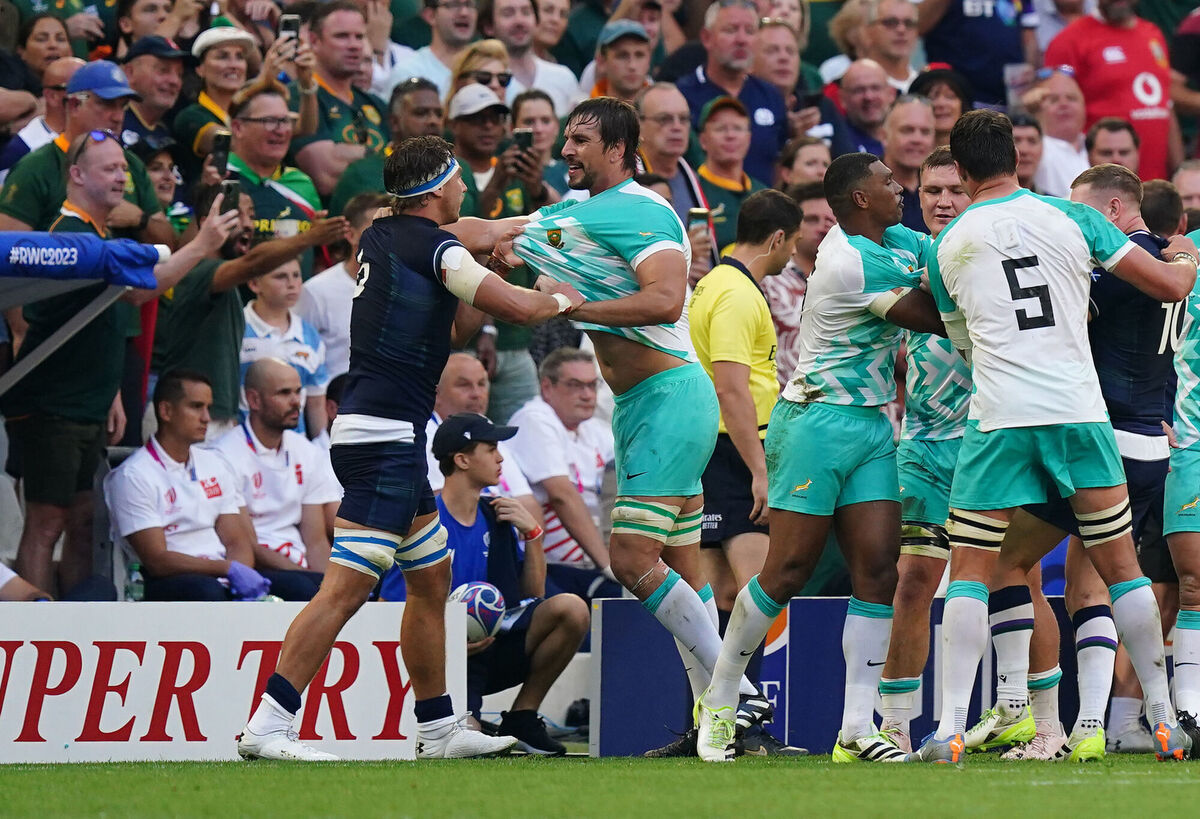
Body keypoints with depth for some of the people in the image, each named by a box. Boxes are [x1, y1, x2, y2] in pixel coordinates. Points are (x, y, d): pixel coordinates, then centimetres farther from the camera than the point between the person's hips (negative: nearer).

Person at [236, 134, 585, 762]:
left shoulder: (381, 235, 15)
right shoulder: (433, 249, -11)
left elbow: (472, 234, 35)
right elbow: (519, 308, -10)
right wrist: (563, 300, 12)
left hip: (374, 429, 10)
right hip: (386, 435, -10)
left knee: (432, 577, 17)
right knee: (347, 586, -14)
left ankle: (438, 730, 22)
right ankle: (266, 727, -20)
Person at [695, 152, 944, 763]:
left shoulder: (897, 241, 10)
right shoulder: (851, 263, -19)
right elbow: (938, 320, -15)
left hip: (872, 426, 8)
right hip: (819, 421, -8)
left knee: (878, 566, -3)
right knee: (788, 572, -6)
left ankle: (857, 729, -5)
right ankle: (718, 701, 11)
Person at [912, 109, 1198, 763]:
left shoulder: (947, 247, 5)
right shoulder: (1069, 218, 3)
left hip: (999, 420, -1)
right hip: (1079, 412, 1)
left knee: (971, 570, 3)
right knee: (1120, 567, 11)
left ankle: (950, 730, -10)